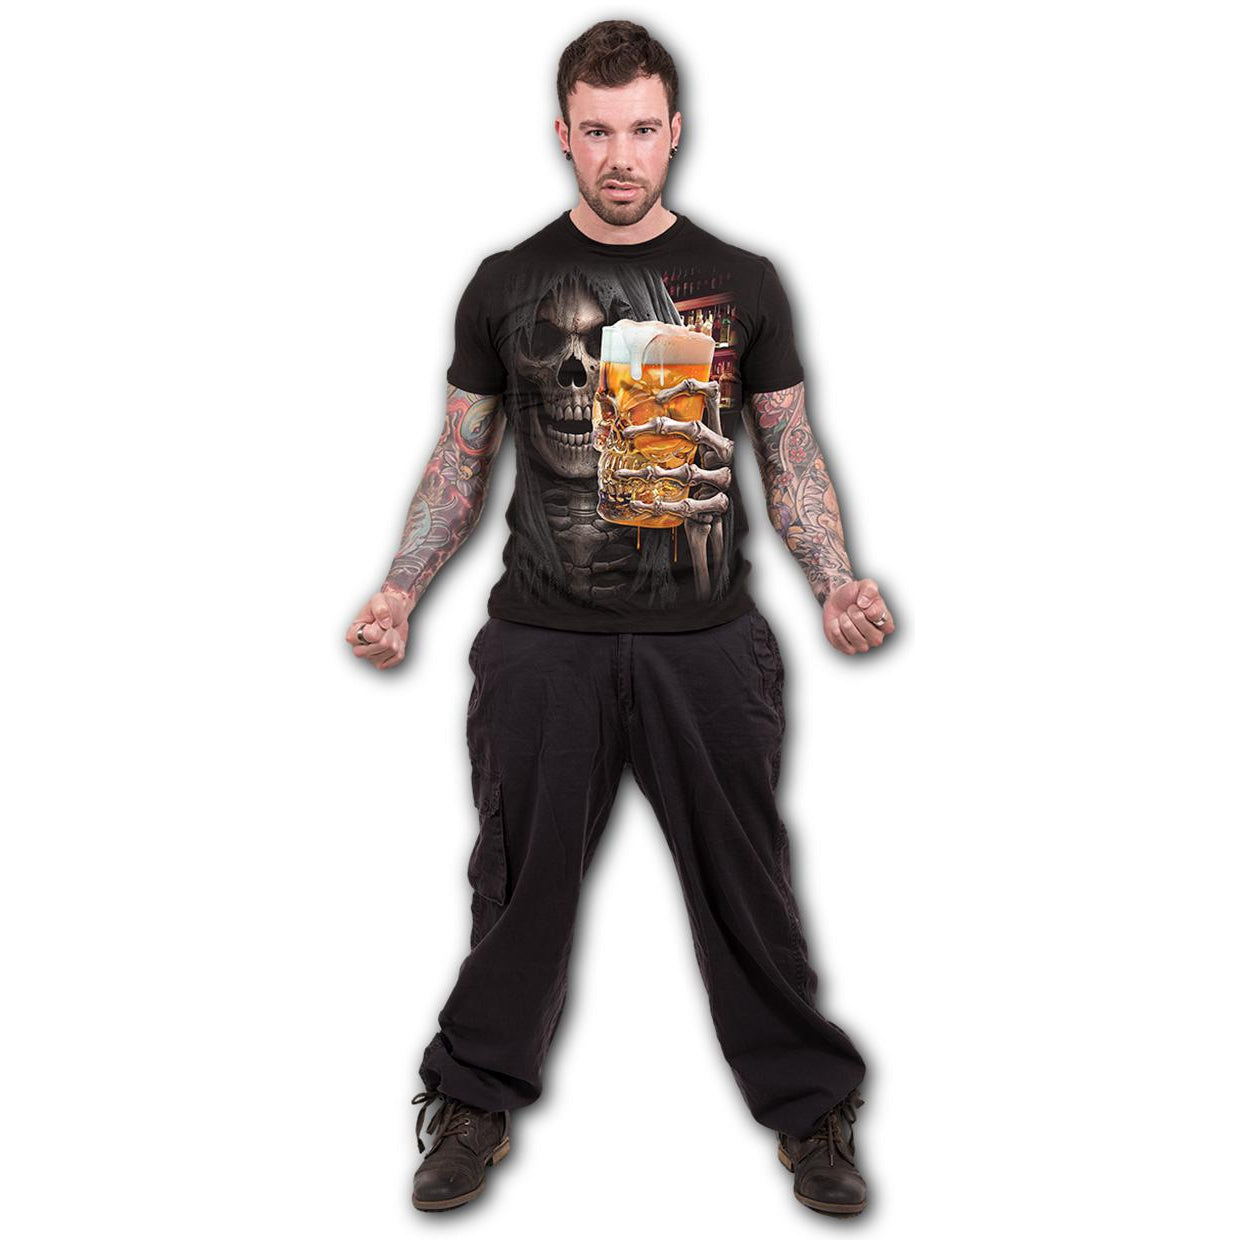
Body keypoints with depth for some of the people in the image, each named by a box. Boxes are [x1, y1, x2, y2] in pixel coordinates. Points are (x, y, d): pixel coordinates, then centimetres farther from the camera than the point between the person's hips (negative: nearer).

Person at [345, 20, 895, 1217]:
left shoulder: (741, 282, 5)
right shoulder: (506, 285, 4)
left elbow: (791, 455, 8)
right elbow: (460, 459, 9)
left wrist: (836, 582, -8)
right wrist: (400, 591, -4)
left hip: (708, 640, 0)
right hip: (545, 641, 0)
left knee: (746, 885, 9)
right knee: (524, 881, 10)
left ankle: (806, 1107, 27)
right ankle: (478, 1103, 29)